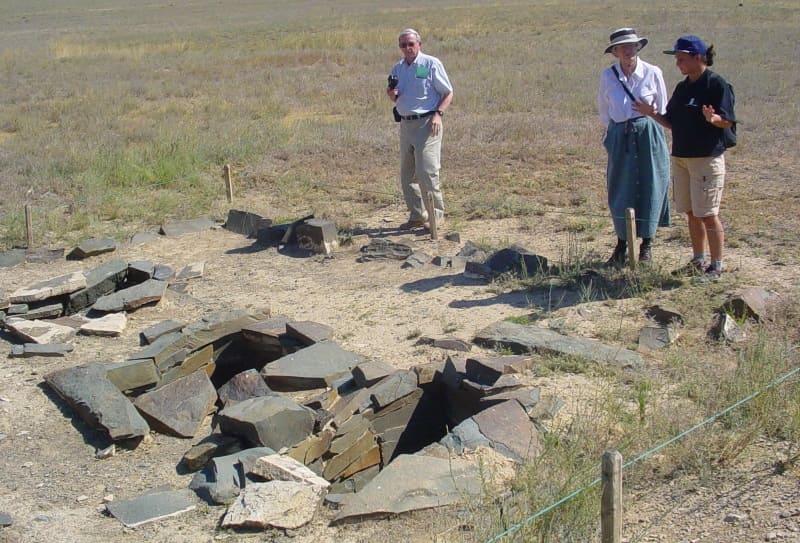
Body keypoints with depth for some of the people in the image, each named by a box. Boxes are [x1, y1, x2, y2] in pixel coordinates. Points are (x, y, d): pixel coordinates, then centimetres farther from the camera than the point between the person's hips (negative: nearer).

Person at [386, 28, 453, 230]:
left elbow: (448, 93, -2)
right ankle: (417, 215, 18)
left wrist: (438, 114, -16)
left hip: (427, 123, -7)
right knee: (407, 174, 8)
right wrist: (392, 95, 0)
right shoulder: (397, 69, 14)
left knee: (426, 172, -12)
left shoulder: (431, 64, -3)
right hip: (405, 124, 7)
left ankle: (436, 214, 0)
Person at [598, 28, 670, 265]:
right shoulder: (607, 76, 1)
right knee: (619, 192, 4)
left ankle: (647, 243, 15)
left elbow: (662, 110, 7)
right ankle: (621, 242, 18)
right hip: (619, 138, 1)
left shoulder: (653, 73, -3)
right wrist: (618, 128, 9)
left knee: (650, 189, 2)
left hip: (648, 137, -1)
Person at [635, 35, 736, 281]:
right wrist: (652, 114, 3)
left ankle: (716, 266, 6)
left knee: (707, 214, -4)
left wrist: (712, 118, -32)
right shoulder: (682, 87, 14)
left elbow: (727, 122, -13)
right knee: (691, 213, 13)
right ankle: (698, 261, 25)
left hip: (708, 157, -7)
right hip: (680, 157, 8)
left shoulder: (717, 84, -9)